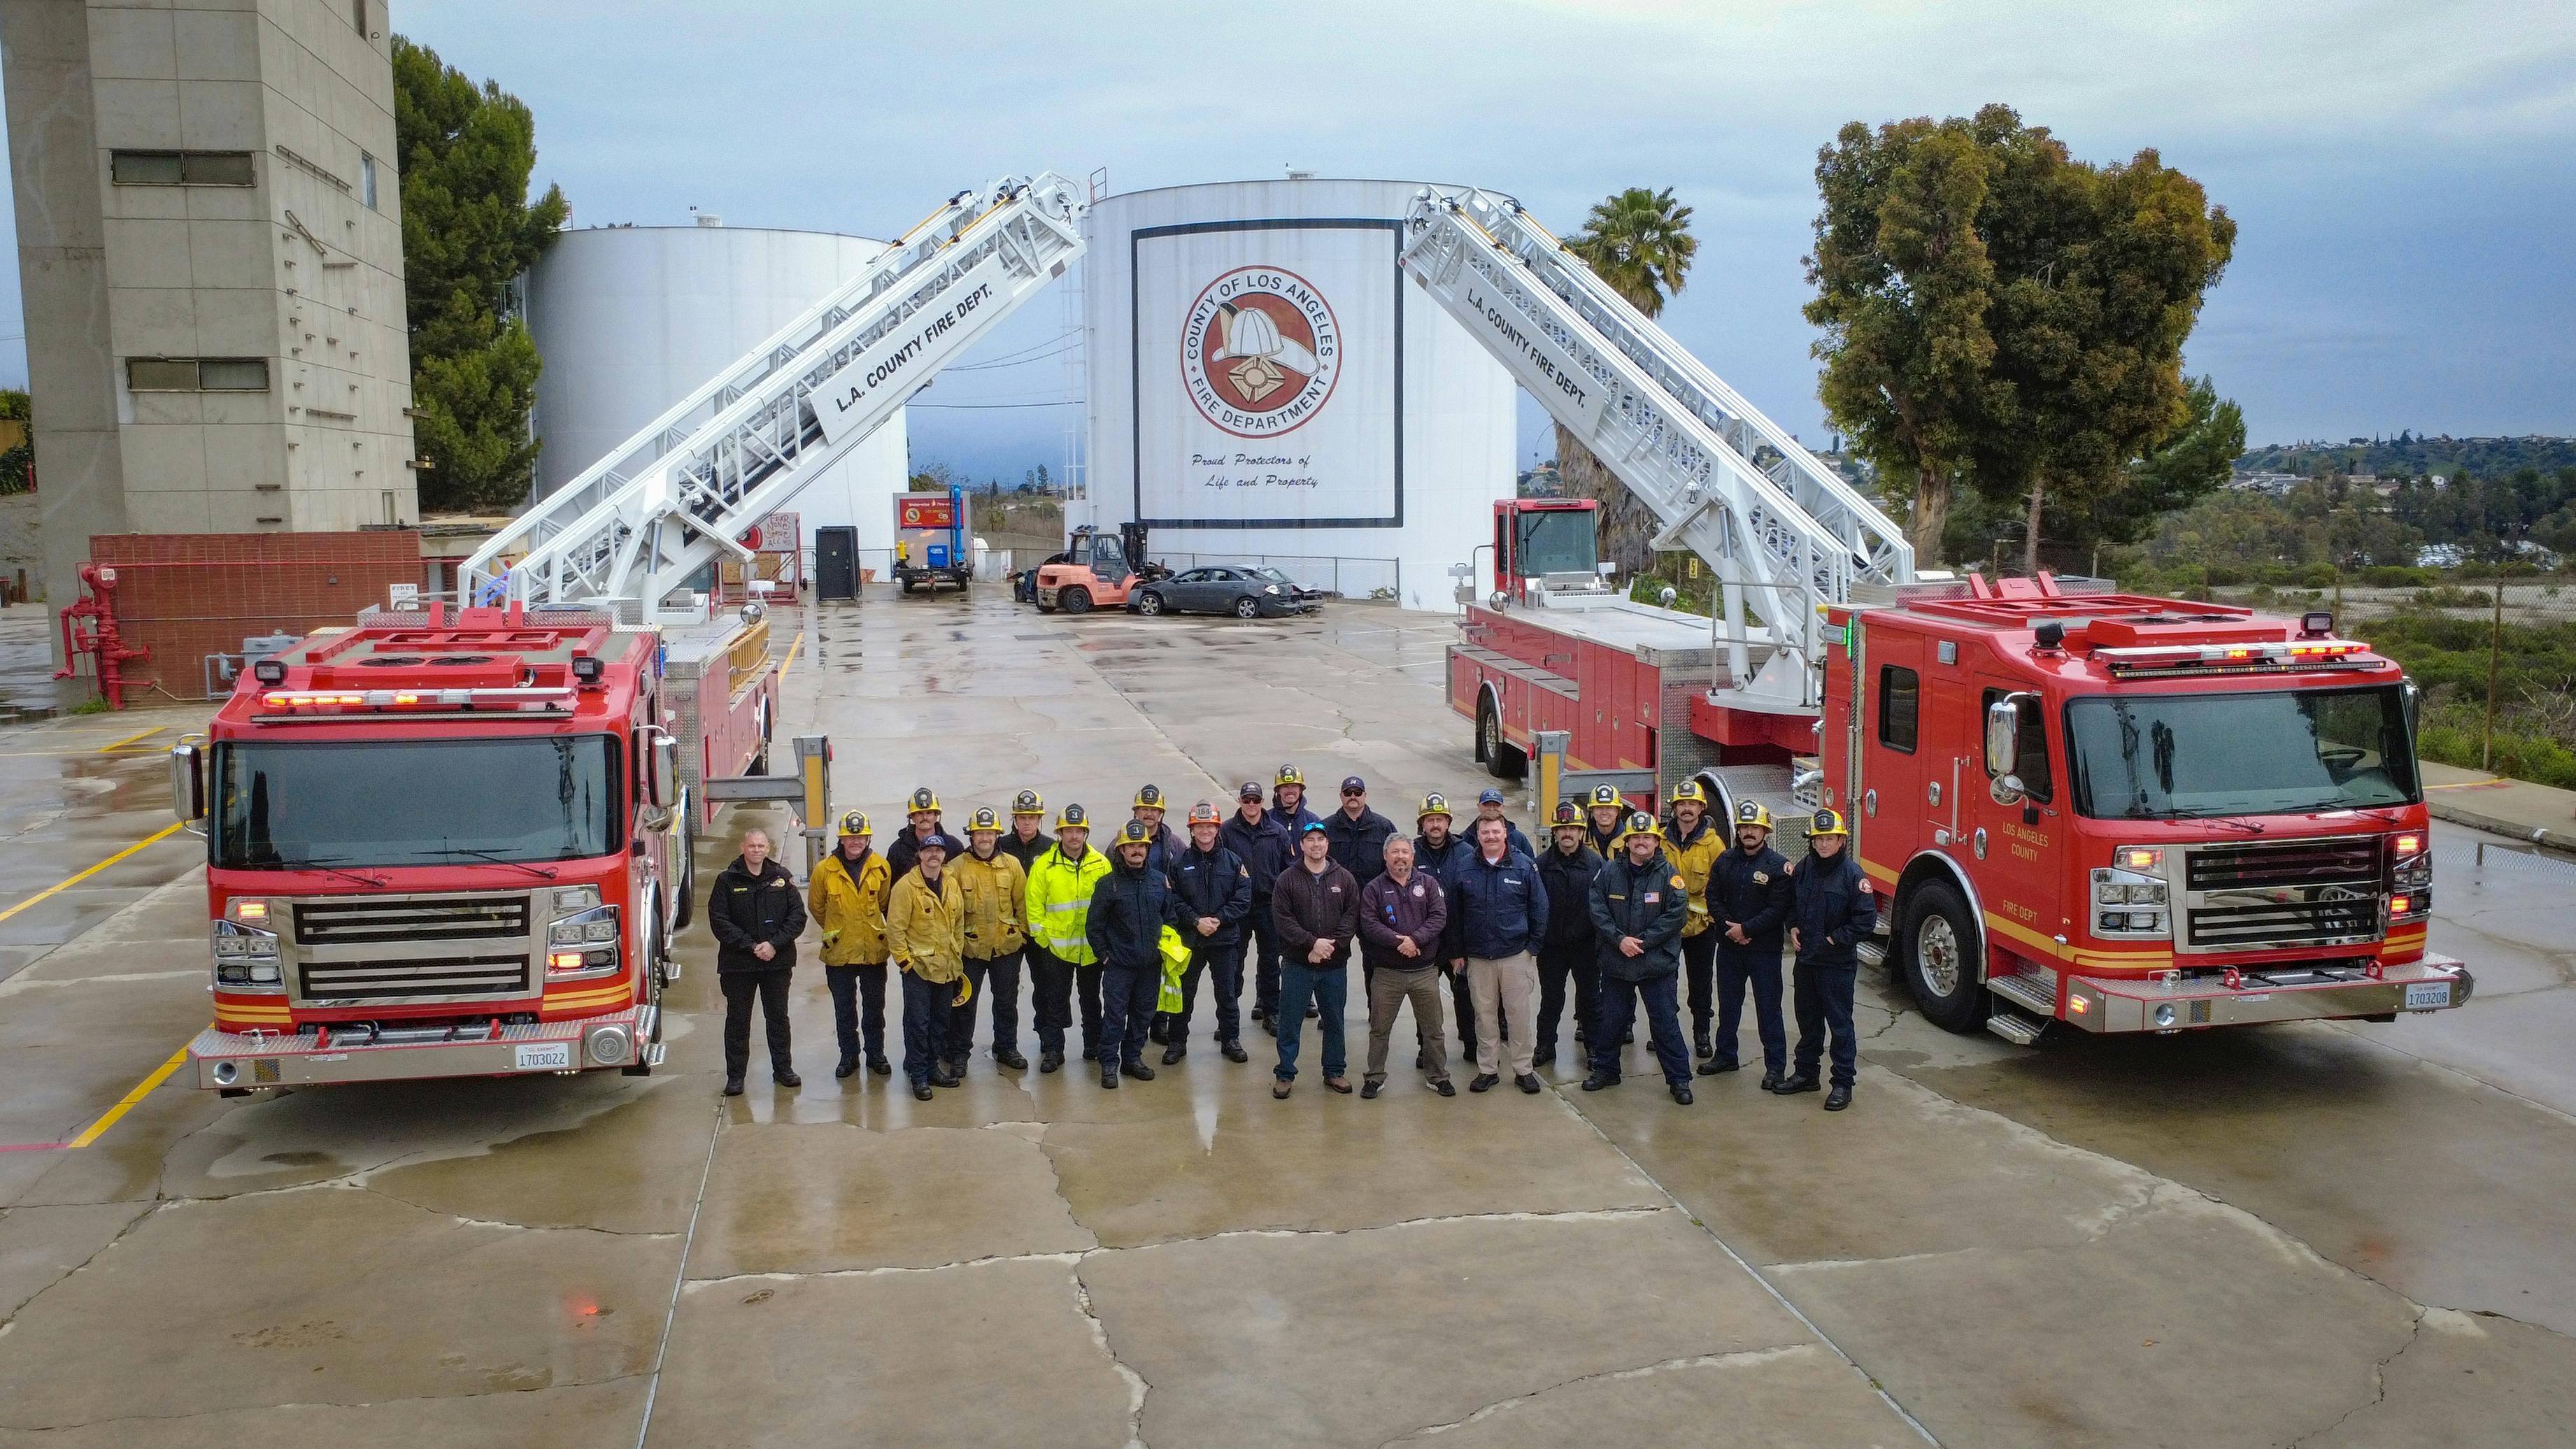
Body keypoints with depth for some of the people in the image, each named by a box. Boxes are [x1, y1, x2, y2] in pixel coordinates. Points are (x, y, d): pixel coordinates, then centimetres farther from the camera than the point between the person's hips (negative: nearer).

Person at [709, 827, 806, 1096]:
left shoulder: (782, 877, 3)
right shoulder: (727, 880, -2)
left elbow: (797, 915, 0)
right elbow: (719, 921, -7)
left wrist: (774, 944, -12)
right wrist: (751, 946, -14)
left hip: (777, 962, 2)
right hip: (738, 963, -1)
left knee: (778, 1017, 11)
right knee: (737, 1021, 5)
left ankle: (783, 1069, 22)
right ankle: (735, 1076, 12)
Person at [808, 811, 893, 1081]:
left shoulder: (881, 867, -3)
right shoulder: (825, 870, -7)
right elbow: (816, 906, 9)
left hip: (874, 950, 1)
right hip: (839, 952, -1)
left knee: (875, 1007, 11)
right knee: (844, 1008, 10)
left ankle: (876, 1055, 24)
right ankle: (849, 1056, 23)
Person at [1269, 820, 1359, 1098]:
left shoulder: (1344, 879, 4)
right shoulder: (1288, 880, -2)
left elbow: (1351, 916, -2)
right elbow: (1282, 918, -9)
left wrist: (1331, 945, -15)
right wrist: (1312, 943, -18)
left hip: (1335, 965, 2)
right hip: (1297, 964, -2)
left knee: (1334, 1021, 12)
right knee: (1290, 1021, 3)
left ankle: (1334, 1071, 25)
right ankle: (1285, 1073, 14)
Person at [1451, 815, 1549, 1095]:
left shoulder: (1524, 866, -3)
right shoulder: (1465, 869, 2)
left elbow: (1539, 908, 2)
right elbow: (1454, 911, 8)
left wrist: (1534, 946, -1)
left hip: (1516, 954, -2)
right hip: (1478, 956, 2)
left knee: (1519, 1013, 3)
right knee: (1484, 1014, 8)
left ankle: (1523, 1069, 14)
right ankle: (1487, 1069, 18)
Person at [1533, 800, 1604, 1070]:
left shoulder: (1595, 862, -4)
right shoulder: (1542, 864, -1)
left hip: (1586, 944, -1)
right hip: (1551, 945, 1)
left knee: (1589, 995, 10)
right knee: (1551, 997, 10)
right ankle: (1545, 1046, 21)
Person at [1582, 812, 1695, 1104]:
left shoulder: (1668, 874, -5)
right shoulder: (1609, 872, 1)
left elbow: (1676, 914, -11)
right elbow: (1598, 910, -2)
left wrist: (1643, 940, -15)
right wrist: (1619, 939, -15)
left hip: (1658, 962, -2)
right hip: (1616, 961, 2)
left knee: (1665, 1021, 1)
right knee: (1610, 1019, 13)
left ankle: (1679, 1079, 11)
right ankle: (1605, 1069, 29)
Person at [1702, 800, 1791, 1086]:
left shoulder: (1777, 866, -9)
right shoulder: (1725, 861, 6)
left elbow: (1779, 908, -14)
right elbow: (1713, 897, 5)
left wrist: (1746, 929, -16)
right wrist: (1728, 927, -10)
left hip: (1764, 949, -5)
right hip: (1729, 946, 5)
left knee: (1768, 1008, 0)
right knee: (1728, 1004, 16)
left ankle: (1775, 1066, 7)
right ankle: (1725, 1056, 29)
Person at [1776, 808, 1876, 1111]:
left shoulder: (1852, 873, -14)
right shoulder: (1802, 869, 4)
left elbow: (1866, 918, -16)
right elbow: (1791, 902, 20)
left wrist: (1836, 939, -13)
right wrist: (1794, 927, 4)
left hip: (1838, 962, -6)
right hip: (1806, 959, 6)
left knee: (1840, 1024, 1)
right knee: (1808, 1019, 17)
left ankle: (1842, 1084, 9)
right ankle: (1806, 1074, 30)